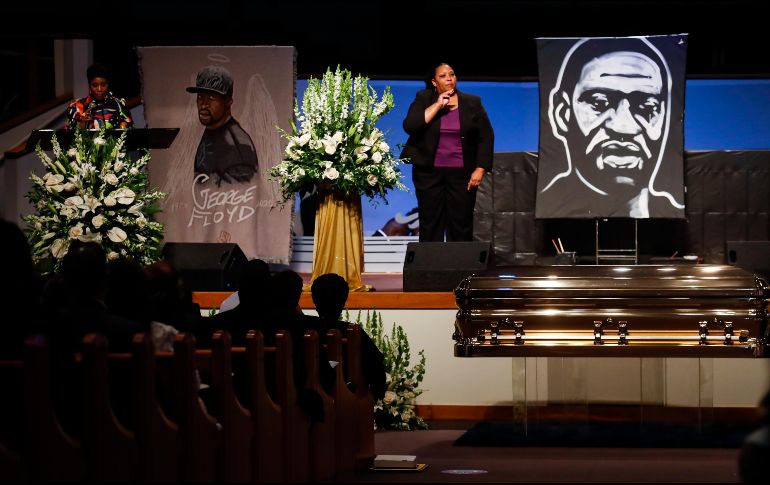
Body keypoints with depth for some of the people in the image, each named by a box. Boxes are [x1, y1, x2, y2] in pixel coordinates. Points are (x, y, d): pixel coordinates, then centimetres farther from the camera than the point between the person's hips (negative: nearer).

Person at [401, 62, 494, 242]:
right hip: (429, 172, 0)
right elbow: (409, 126, -13)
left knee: (462, 227, -2)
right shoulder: (423, 100, 3)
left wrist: (480, 169, -5)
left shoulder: (472, 103, 5)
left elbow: (486, 137, 4)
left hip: (462, 173, 0)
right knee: (430, 225, 0)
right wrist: (437, 105, -14)